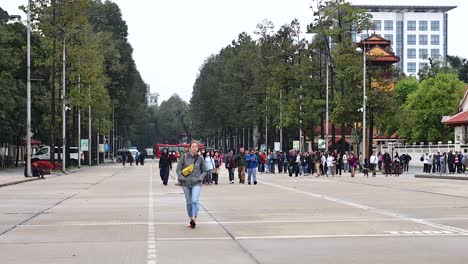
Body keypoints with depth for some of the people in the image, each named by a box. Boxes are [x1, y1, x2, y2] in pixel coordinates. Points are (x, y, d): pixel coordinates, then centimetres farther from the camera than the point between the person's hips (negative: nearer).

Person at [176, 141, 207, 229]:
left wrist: (201, 178, -4)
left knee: (194, 201, -17)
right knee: (188, 202, 8)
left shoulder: (200, 158, 3)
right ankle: (191, 218, 19)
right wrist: (181, 177, -9)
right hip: (186, 183, 1)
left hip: (196, 183, -1)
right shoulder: (184, 157, 1)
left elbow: (204, 171, 12)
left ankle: (194, 218, -22)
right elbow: (178, 169, 5)